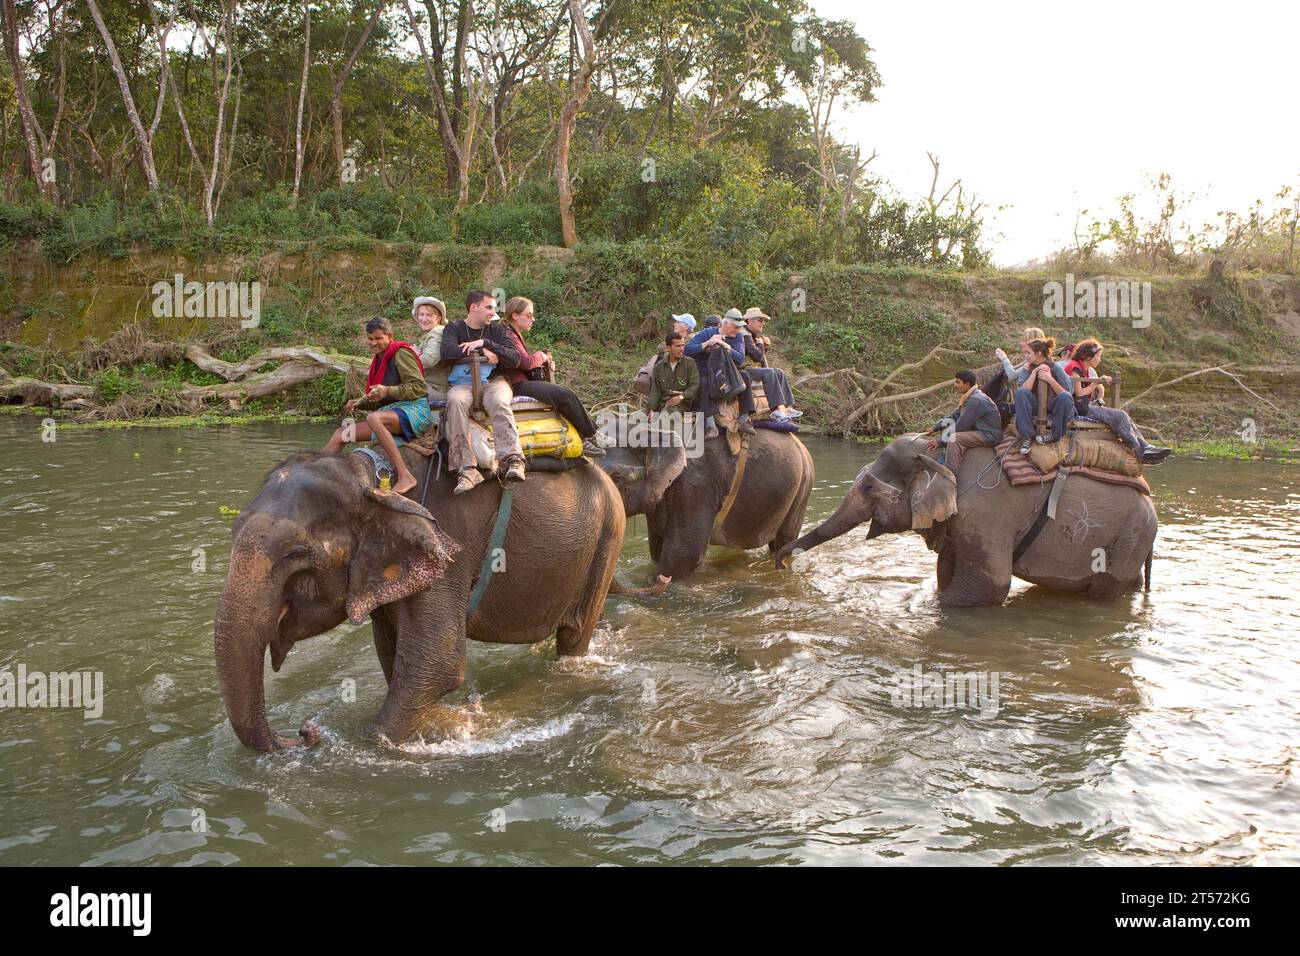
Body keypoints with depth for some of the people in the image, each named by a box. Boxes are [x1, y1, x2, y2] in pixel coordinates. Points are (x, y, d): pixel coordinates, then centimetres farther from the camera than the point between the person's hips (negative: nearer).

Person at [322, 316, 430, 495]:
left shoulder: (401, 353, -4)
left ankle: (405, 476, -42)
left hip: (414, 409, -9)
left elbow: (420, 387, -14)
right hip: (391, 411, 9)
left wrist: (388, 391, -24)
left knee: (374, 418, -38)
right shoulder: (379, 359, 22)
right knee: (341, 434, 2)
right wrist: (359, 403, 6)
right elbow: (378, 401, 25)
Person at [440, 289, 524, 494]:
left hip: (493, 381, 1)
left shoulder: (496, 331, 16)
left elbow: (514, 360, 1)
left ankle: (514, 459, -45)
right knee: (455, 401, -36)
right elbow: (447, 352, -10)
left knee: (498, 402, -35)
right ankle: (467, 469, -42)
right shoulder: (454, 328, 13)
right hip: (462, 383, -1)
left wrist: (485, 343, -9)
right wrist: (484, 353, -8)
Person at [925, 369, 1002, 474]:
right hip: (979, 431, 11)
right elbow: (955, 417, 15)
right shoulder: (968, 397, 9)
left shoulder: (976, 400, -22)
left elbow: (961, 426, -22)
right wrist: (935, 428, 7)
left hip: (990, 436, -11)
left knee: (955, 438, -30)